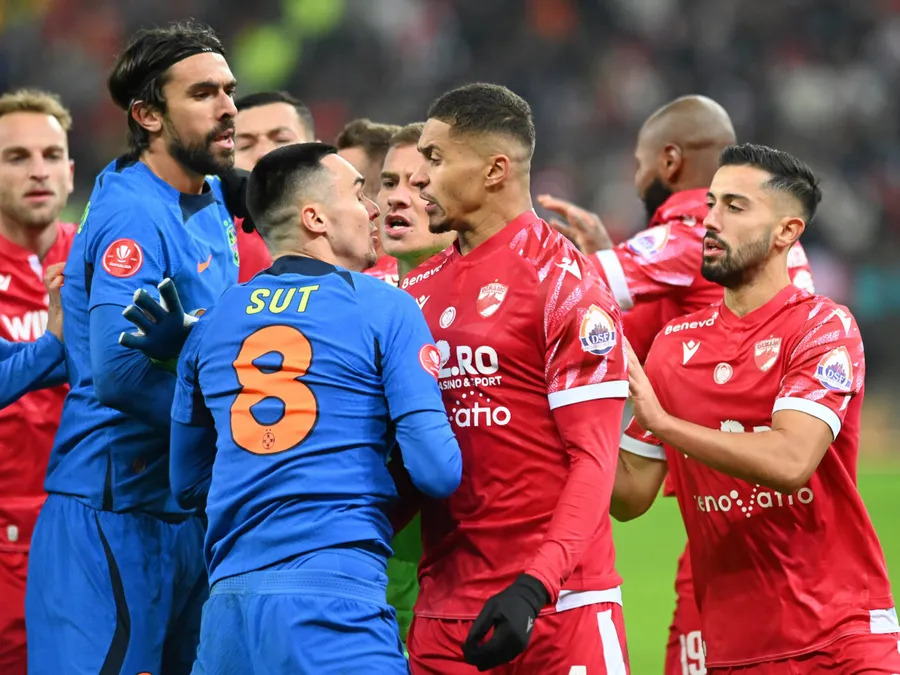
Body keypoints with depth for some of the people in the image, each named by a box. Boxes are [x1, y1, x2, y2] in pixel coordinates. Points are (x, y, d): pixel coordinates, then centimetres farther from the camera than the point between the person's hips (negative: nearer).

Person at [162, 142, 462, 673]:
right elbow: (438, 472, -6)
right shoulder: (386, 309, 0)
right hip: (336, 600, -5)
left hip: (229, 602, 5)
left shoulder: (212, 322, 15)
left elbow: (187, 483, 22)